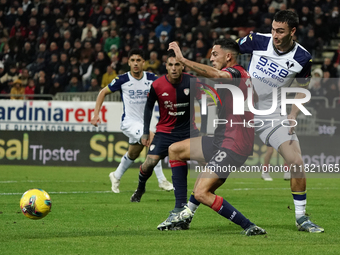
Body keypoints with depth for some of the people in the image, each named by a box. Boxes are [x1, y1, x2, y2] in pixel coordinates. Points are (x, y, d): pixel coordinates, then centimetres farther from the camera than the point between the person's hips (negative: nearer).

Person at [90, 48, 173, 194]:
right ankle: (161, 181, -21)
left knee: (133, 154, 18)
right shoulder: (122, 80, -10)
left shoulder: (151, 78, -3)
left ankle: (116, 176, 45)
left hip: (143, 122, 5)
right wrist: (96, 114, -6)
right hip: (129, 121, -5)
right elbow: (103, 92, 0)